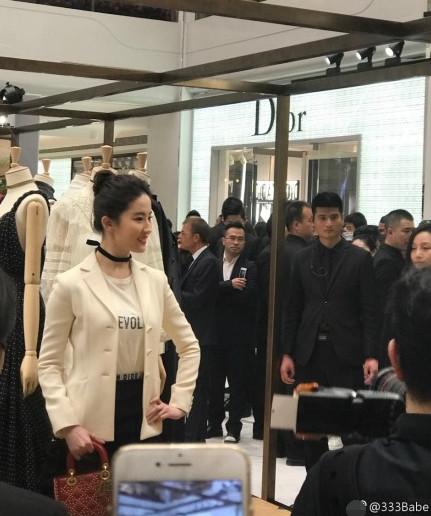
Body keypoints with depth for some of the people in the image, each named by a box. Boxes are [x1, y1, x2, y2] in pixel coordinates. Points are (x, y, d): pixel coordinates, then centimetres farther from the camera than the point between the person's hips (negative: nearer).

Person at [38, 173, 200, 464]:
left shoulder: (156, 281, 7)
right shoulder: (72, 285, -5)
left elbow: (189, 346, 17)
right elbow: (49, 363, -4)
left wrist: (180, 402, 6)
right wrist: (67, 425, -13)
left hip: (144, 421, 4)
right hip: (92, 426, -4)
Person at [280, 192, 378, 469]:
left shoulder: (360, 258, 0)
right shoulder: (302, 259, 9)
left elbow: (369, 311, -3)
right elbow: (294, 310, 10)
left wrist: (371, 355, -11)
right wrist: (287, 353, 4)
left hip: (346, 352, -3)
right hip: (310, 352, 3)